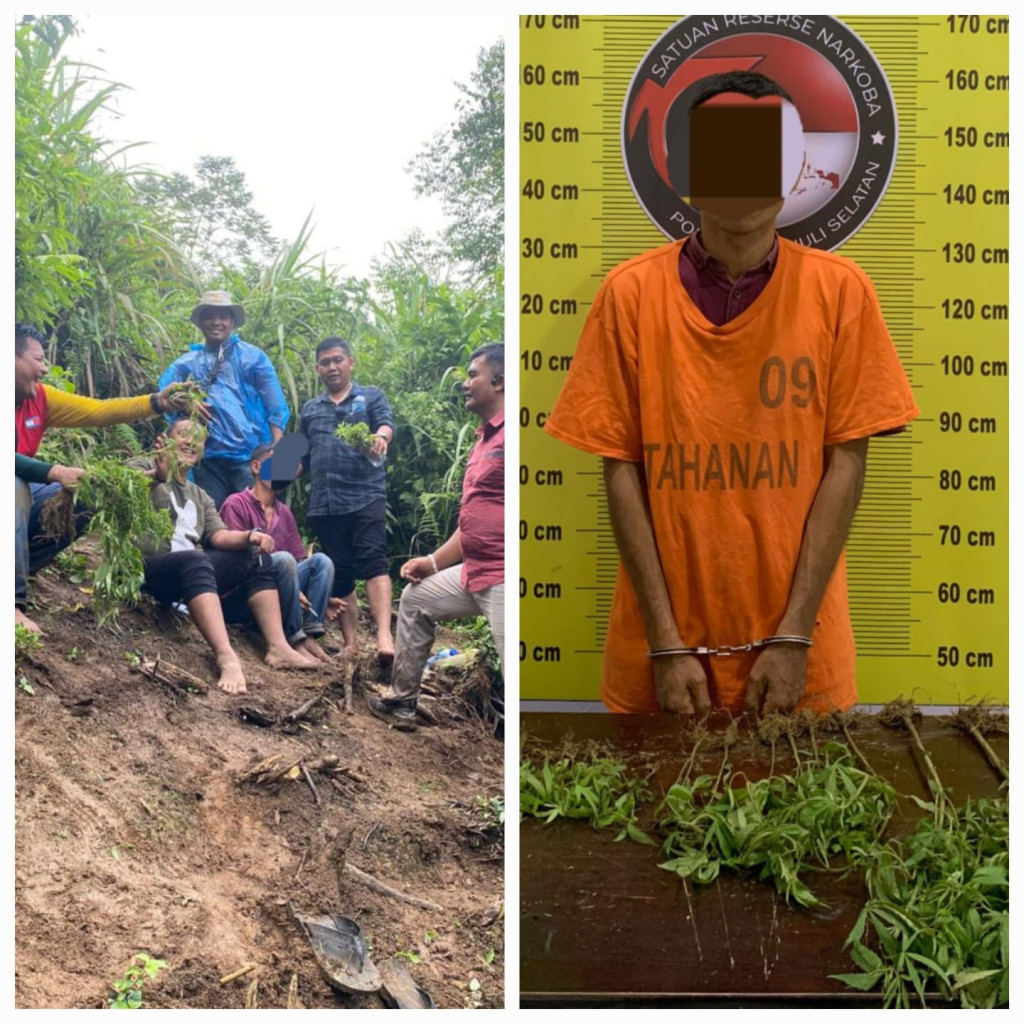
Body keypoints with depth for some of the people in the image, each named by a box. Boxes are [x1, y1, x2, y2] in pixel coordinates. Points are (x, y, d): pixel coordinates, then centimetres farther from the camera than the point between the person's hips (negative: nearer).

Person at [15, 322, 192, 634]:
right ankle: (13, 599, -35)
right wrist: (55, 473, -38)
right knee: (16, 486, -36)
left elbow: (99, 410, -4)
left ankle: (18, 570, -7)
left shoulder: (40, 397, 0)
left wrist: (158, 403, -13)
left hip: (24, 495, 7)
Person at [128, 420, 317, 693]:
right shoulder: (142, 466, 9)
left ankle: (278, 647, -16)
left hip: (195, 568, 7)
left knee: (257, 558, -3)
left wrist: (249, 536, -11)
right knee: (195, 560, -36)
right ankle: (226, 657, -53)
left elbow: (218, 535, 11)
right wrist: (159, 478, -36)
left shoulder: (200, 496, 26)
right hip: (150, 568, -7)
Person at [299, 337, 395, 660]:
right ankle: (351, 644, 12)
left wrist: (380, 435, -33)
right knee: (339, 576, 6)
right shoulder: (309, 410, 21)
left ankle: (384, 637, -27)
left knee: (374, 563, -17)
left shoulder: (371, 397, 10)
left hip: (365, 497, -4)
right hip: (324, 505, 4)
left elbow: (387, 422, -10)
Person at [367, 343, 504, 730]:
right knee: (416, 598, 25)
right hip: (474, 573, 11)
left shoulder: (507, 435, -14)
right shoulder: (483, 440, 20)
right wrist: (433, 561, 22)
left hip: (503, 580, -11)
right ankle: (401, 701, 34)